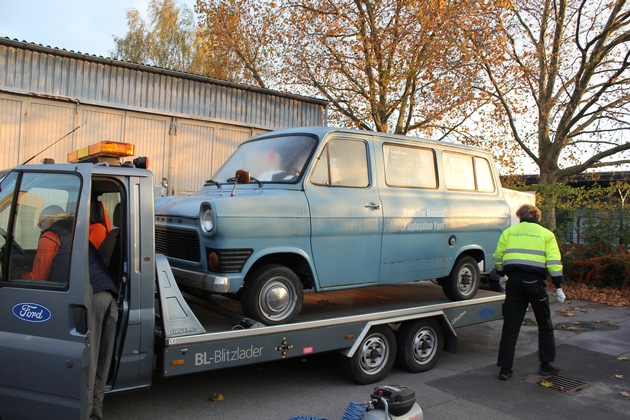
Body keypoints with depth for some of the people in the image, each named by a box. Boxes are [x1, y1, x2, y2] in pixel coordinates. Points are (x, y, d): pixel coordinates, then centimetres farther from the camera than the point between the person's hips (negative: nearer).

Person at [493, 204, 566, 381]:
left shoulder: (509, 232, 12)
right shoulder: (546, 234, 6)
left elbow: (498, 257, 12)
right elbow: (554, 262, -1)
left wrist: (501, 275, 28)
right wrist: (559, 287, 3)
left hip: (514, 280, 2)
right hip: (535, 282, -2)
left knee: (510, 327, 6)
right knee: (545, 325, 17)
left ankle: (505, 369, 7)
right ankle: (546, 365, 23)